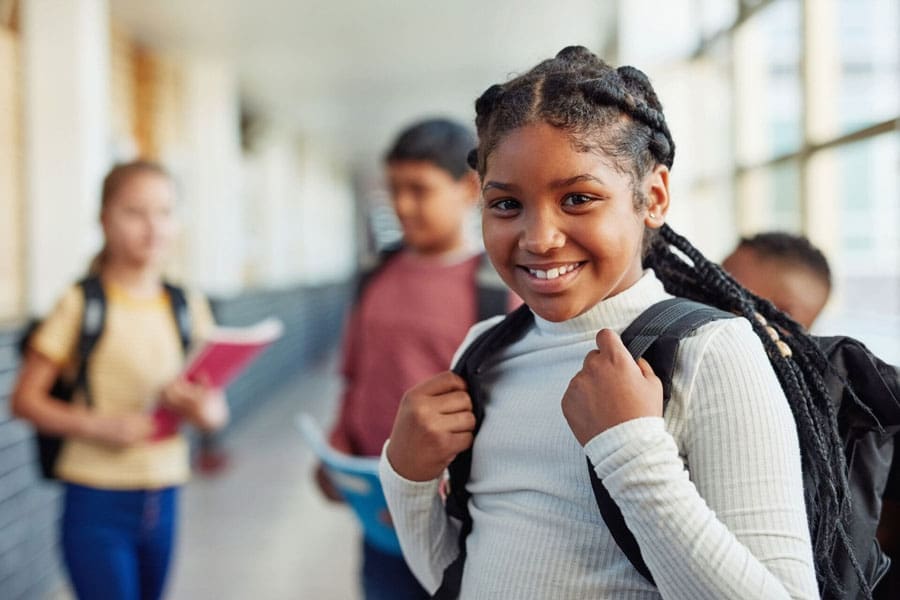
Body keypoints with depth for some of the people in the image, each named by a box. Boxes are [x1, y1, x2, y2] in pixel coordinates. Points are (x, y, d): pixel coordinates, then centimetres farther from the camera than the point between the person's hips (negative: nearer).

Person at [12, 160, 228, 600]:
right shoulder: (81, 305, -6)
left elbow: (217, 407, 9)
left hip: (163, 499, 5)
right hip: (97, 502, -4)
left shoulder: (189, 306, 6)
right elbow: (25, 399, -6)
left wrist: (203, 410, -14)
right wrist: (96, 426, -21)